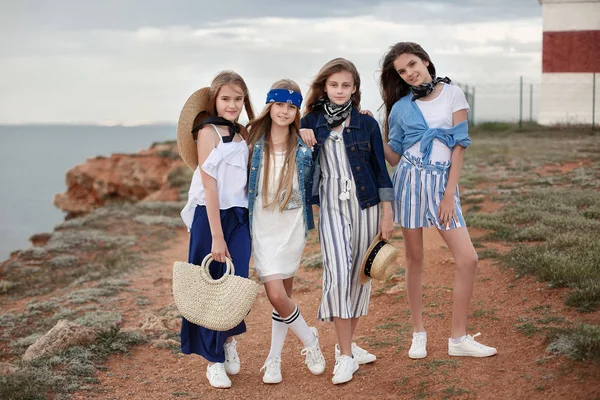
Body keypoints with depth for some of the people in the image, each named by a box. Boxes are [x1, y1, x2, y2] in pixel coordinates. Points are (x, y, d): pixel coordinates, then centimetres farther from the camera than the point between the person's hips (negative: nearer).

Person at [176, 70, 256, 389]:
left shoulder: (243, 134, 10)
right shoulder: (208, 132, -8)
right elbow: (209, 186, -12)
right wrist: (217, 236, -15)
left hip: (240, 218, 5)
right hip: (209, 217, -5)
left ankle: (229, 339, 30)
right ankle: (214, 359, 17)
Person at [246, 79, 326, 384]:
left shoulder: (303, 150, -3)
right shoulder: (254, 144, -3)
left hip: (292, 227, 0)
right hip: (262, 228, 0)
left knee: (283, 295, 4)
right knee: (276, 295, -9)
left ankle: (274, 359, 21)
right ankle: (309, 339, 16)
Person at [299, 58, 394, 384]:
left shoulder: (366, 124, 4)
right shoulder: (311, 122, 5)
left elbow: (380, 170, 5)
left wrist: (387, 213, 1)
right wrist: (299, 135, -6)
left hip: (365, 205, 1)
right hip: (331, 207, -1)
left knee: (360, 275, 6)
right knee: (338, 274, -15)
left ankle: (346, 344, 22)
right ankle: (345, 356, -9)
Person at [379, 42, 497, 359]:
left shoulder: (452, 94, 2)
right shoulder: (401, 107, 6)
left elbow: (459, 146, -2)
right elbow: (394, 156, 10)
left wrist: (449, 195, -7)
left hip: (443, 182, 0)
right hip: (410, 180, 0)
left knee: (468, 259, -7)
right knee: (414, 258, 5)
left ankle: (458, 338, 4)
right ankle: (418, 333, 17)